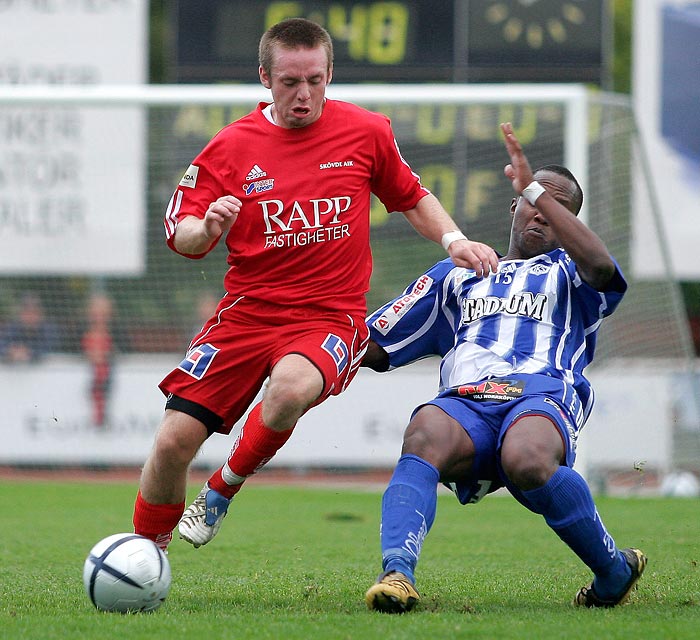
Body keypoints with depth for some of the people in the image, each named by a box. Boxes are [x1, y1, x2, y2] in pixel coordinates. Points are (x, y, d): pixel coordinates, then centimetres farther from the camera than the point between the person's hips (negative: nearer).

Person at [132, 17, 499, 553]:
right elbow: (180, 234, 4)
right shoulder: (232, 147, 2)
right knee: (174, 441, -10)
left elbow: (411, 196, 19)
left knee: (291, 387, -37)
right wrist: (206, 229, -19)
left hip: (330, 317, -1)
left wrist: (454, 240, 3)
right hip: (247, 311, 1)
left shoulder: (366, 132, 3)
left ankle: (224, 490, -8)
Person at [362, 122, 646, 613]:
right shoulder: (457, 276, 35)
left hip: (542, 396, -2)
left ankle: (616, 572, -17)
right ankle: (397, 572, -54)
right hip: (465, 403, 2)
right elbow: (376, 350, 36)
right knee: (424, 437, -36)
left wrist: (535, 188, 0)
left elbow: (601, 267, -2)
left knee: (526, 459, -39)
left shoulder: (568, 274, 26)